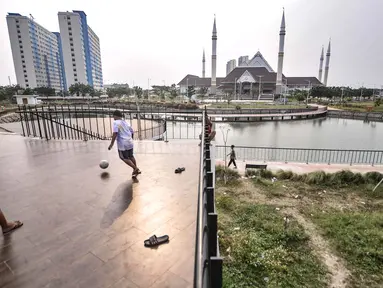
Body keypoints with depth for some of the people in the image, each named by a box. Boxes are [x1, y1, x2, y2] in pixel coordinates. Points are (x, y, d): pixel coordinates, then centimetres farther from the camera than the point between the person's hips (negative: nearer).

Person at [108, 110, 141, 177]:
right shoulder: (126, 122, 15)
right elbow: (132, 132, 18)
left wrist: (112, 144, -15)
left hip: (122, 144, -7)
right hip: (130, 142, 7)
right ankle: (136, 169, 27)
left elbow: (115, 133, -19)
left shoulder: (116, 122, -7)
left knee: (124, 158, 9)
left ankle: (135, 169, 4)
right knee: (131, 156, 21)